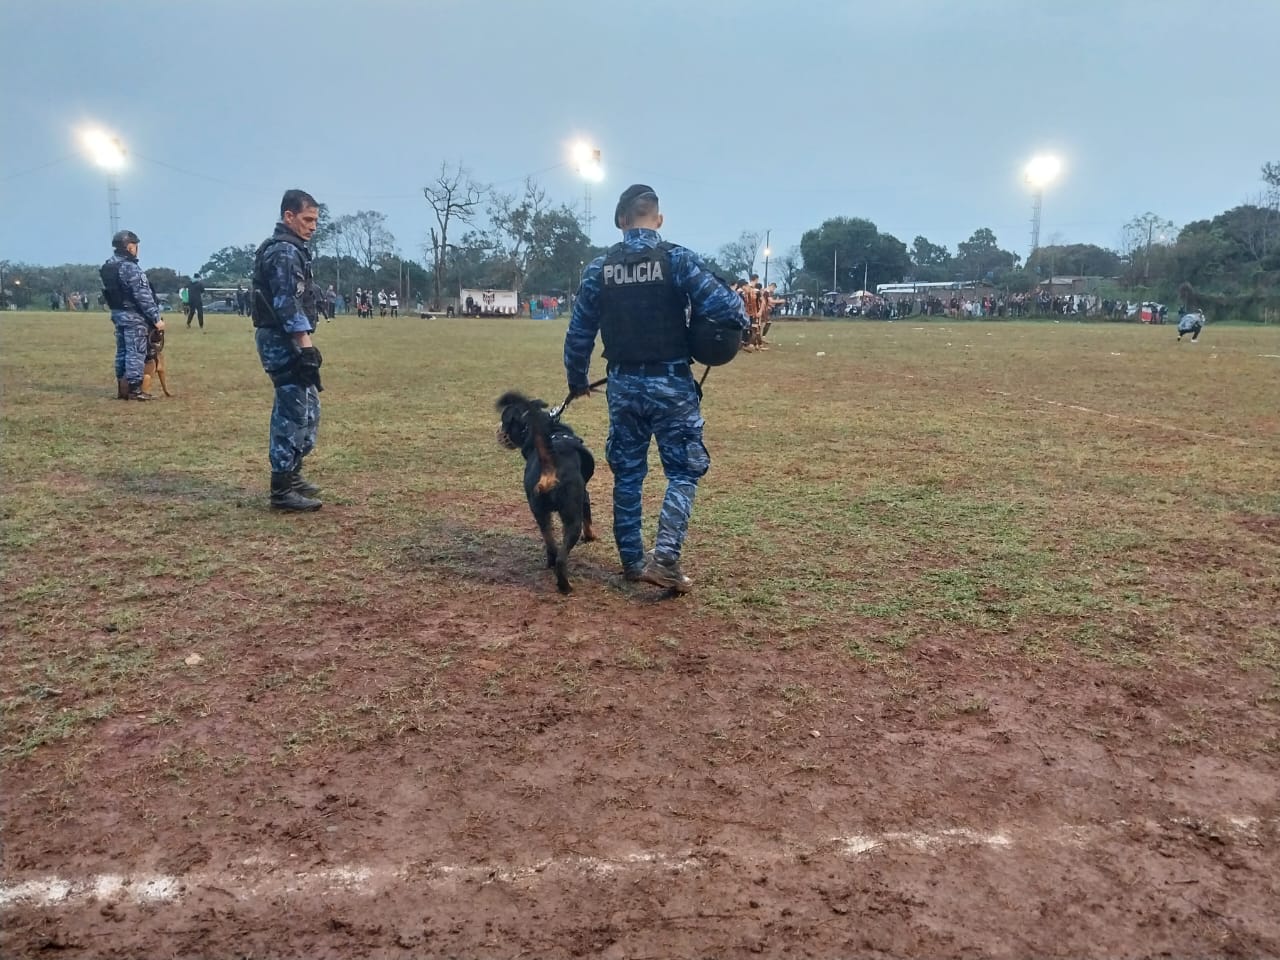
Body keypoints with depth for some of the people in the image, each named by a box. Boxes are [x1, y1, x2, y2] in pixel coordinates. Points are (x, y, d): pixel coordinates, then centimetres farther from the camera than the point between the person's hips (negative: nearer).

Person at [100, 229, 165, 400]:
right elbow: (143, 296, -21)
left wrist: (116, 310, 17)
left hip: (117, 313, 9)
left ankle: (122, 388, 18)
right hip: (134, 315, -9)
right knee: (136, 352, -4)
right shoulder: (130, 268, -19)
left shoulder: (107, 267, 9)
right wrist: (156, 318, -17)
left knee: (122, 351, 13)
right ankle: (134, 389, -3)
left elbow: (109, 292, 12)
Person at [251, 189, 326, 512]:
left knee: (306, 407, 18)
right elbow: (288, 305, -23)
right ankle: (282, 490, -4)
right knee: (295, 411, -8)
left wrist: (304, 345, 22)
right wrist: (306, 347, -26)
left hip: (286, 340, 11)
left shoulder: (286, 248, 19)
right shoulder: (284, 251, -14)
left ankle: (291, 476, 27)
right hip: (284, 341, -11)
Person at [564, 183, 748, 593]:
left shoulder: (600, 268, 3)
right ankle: (665, 558, -8)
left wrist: (577, 381, 22)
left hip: (623, 385, 4)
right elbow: (725, 308, -16)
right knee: (684, 472, 6)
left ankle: (632, 560, 23)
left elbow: (579, 333, 8)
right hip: (670, 384, -3)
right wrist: (739, 322, 8)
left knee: (627, 473, 16)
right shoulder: (677, 258, -8)